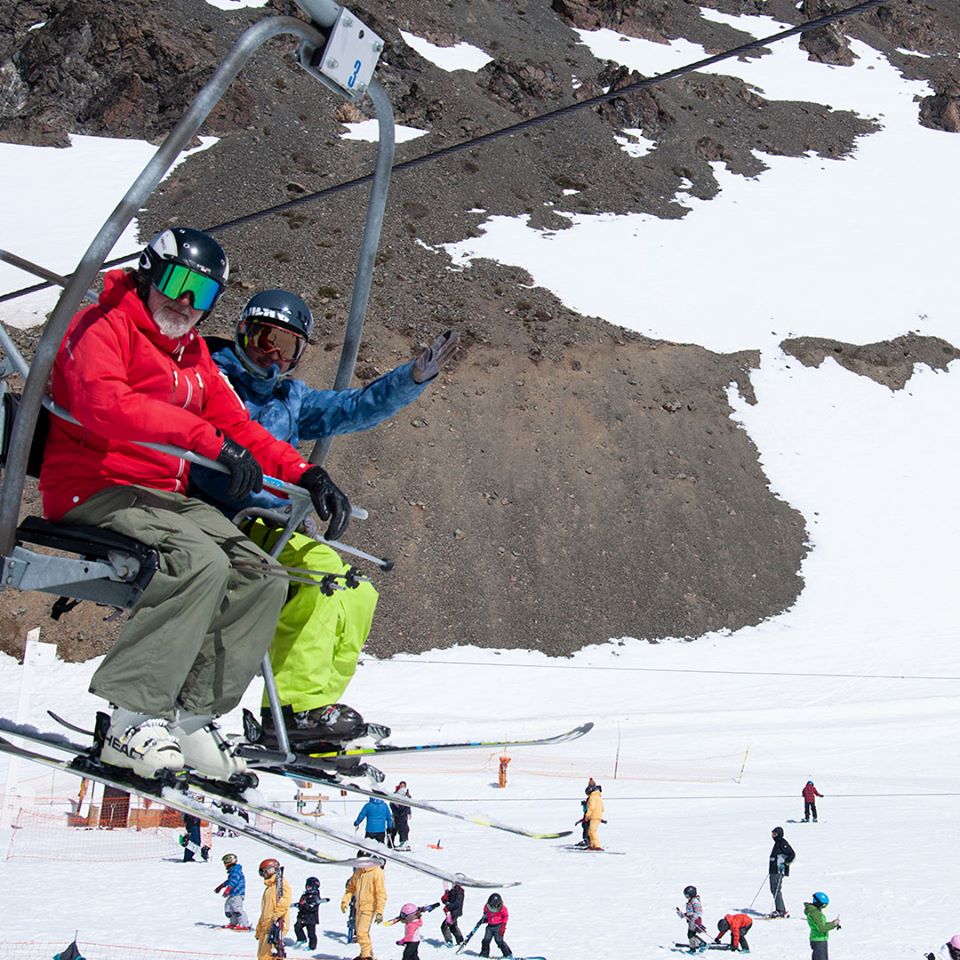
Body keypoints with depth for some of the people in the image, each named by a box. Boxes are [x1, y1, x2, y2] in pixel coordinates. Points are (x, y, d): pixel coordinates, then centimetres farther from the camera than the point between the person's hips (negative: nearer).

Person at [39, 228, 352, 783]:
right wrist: (209, 438, -28)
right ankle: (133, 721, -28)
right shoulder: (104, 326, -3)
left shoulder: (194, 355, 22)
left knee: (262, 576, -10)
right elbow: (101, 401, -23)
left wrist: (306, 474, 2)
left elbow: (237, 424, 19)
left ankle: (193, 718, -11)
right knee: (203, 561, -31)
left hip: (167, 497, 8)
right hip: (96, 489, -8)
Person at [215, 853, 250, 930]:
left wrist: (227, 889, -33)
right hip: (233, 894, 11)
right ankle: (233, 923, 24)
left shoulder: (236, 870, -12)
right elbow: (229, 881, 36)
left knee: (237, 908, -17)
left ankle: (245, 925, -18)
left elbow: (233, 881, -25)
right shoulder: (232, 871, 20)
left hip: (237, 893, -11)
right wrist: (220, 887, 45)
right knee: (228, 906, 16)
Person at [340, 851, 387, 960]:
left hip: (369, 907, -8)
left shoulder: (377, 872, -16)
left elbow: (381, 893, -17)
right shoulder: (358, 871, 5)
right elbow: (351, 887, 15)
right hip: (359, 907, 8)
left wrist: (379, 912, -20)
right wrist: (345, 901, 3)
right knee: (360, 932, 17)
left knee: (362, 933, -13)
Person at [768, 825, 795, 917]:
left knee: (777, 890, -11)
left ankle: (780, 910, -10)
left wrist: (785, 863, -17)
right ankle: (781, 909, 16)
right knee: (773, 889, 11)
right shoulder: (777, 843, 19)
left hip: (779, 870, -10)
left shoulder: (782, 843, -11)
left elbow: (792, 854, -17)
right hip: (774, 870, 10)